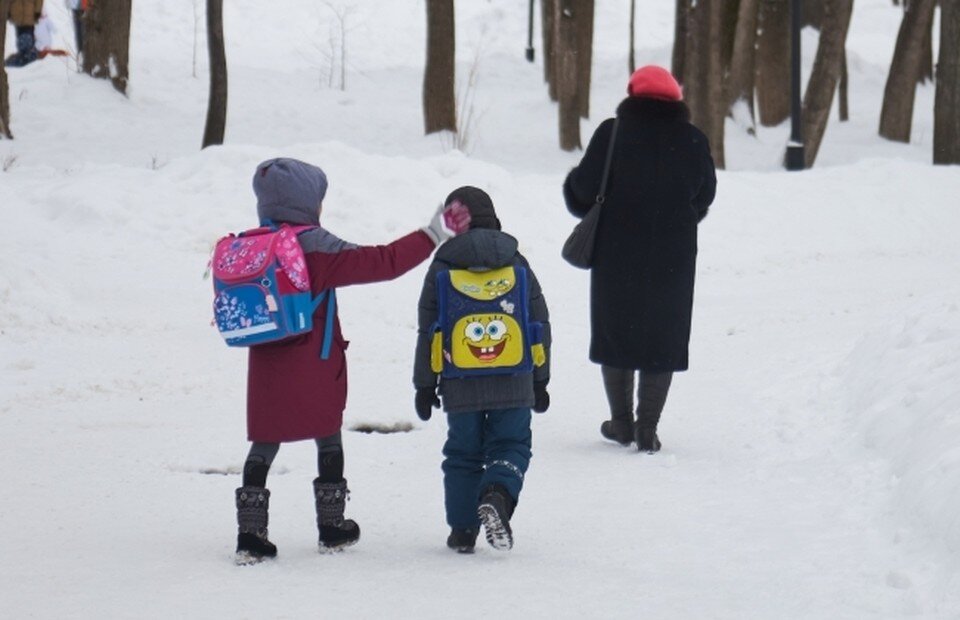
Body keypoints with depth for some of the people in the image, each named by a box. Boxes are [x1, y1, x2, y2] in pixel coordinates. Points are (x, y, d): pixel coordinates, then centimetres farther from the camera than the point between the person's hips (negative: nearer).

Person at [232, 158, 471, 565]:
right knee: (328, 440, 14)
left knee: (263, 446, 8)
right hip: (316, 371, -4)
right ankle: (332, 528, 21)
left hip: (266, 370, 4)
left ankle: (250, 534, -1)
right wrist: (433, 235, -10)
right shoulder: (319, 250, -14)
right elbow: (384, 263, -16)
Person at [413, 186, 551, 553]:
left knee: (463, 453, 11)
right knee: (511, 445, 7)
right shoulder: (518, 265, 5)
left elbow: (428, 332, 1)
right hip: (513, 384, 0)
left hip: (461, 385, 0)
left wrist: (425, 385, 8)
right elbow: (540, 326, 9)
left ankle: (463, 530, 9)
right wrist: (539, 381, 17)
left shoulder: (442, 268, -1)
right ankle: (497, 495, -23)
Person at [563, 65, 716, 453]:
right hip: (673, 259, 1)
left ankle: (622, 421, 19)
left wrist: (570, 183, 14)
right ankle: (647, 429, 5)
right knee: (663, 340, 8)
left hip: (616, 257, -1)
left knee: (615, 333, 14)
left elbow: (584, 192, -9)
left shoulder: (611, 135, -10)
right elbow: (704, 199, 7)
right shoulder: (692, 142, -3)